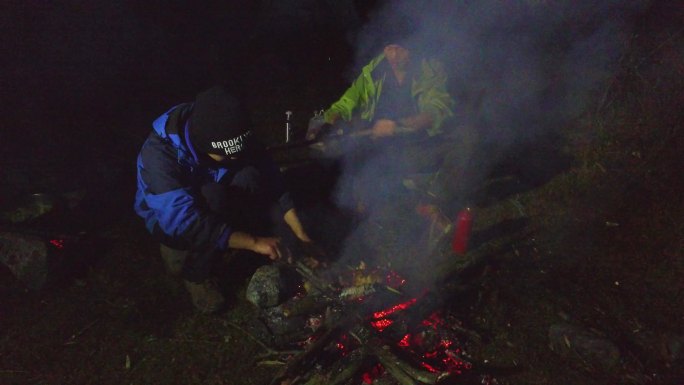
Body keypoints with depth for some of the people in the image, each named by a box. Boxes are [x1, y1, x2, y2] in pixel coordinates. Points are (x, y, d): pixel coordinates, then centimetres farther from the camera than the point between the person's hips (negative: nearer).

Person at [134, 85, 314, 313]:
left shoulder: (229, 136, -23)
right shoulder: (159, 154, -37)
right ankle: (196, 274, -8)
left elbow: (271, 181, -18)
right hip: (168, 216, -4)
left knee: (250, 177, -27)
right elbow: (187, 222, -43)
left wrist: (300, 234, -24)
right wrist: (254, 242, -41)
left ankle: (254, 258, -6)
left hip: (219, 205, 4)